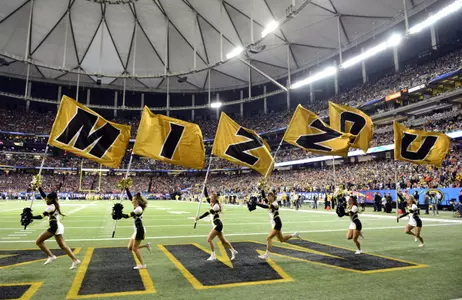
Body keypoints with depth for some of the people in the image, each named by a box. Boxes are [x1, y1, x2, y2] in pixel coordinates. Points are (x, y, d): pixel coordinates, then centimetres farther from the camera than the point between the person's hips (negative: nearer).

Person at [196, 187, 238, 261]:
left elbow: (208, 213, -23)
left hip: (218, 225, -9)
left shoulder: (216, 206, -16)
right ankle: (233, 251, 28)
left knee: (209, 239, -11)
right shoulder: (212, 204, 8)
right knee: (223, 241, 17)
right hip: (217, 225, 9)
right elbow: (206, 195, 6)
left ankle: (213, 256, -4)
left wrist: (199, 218, -24)